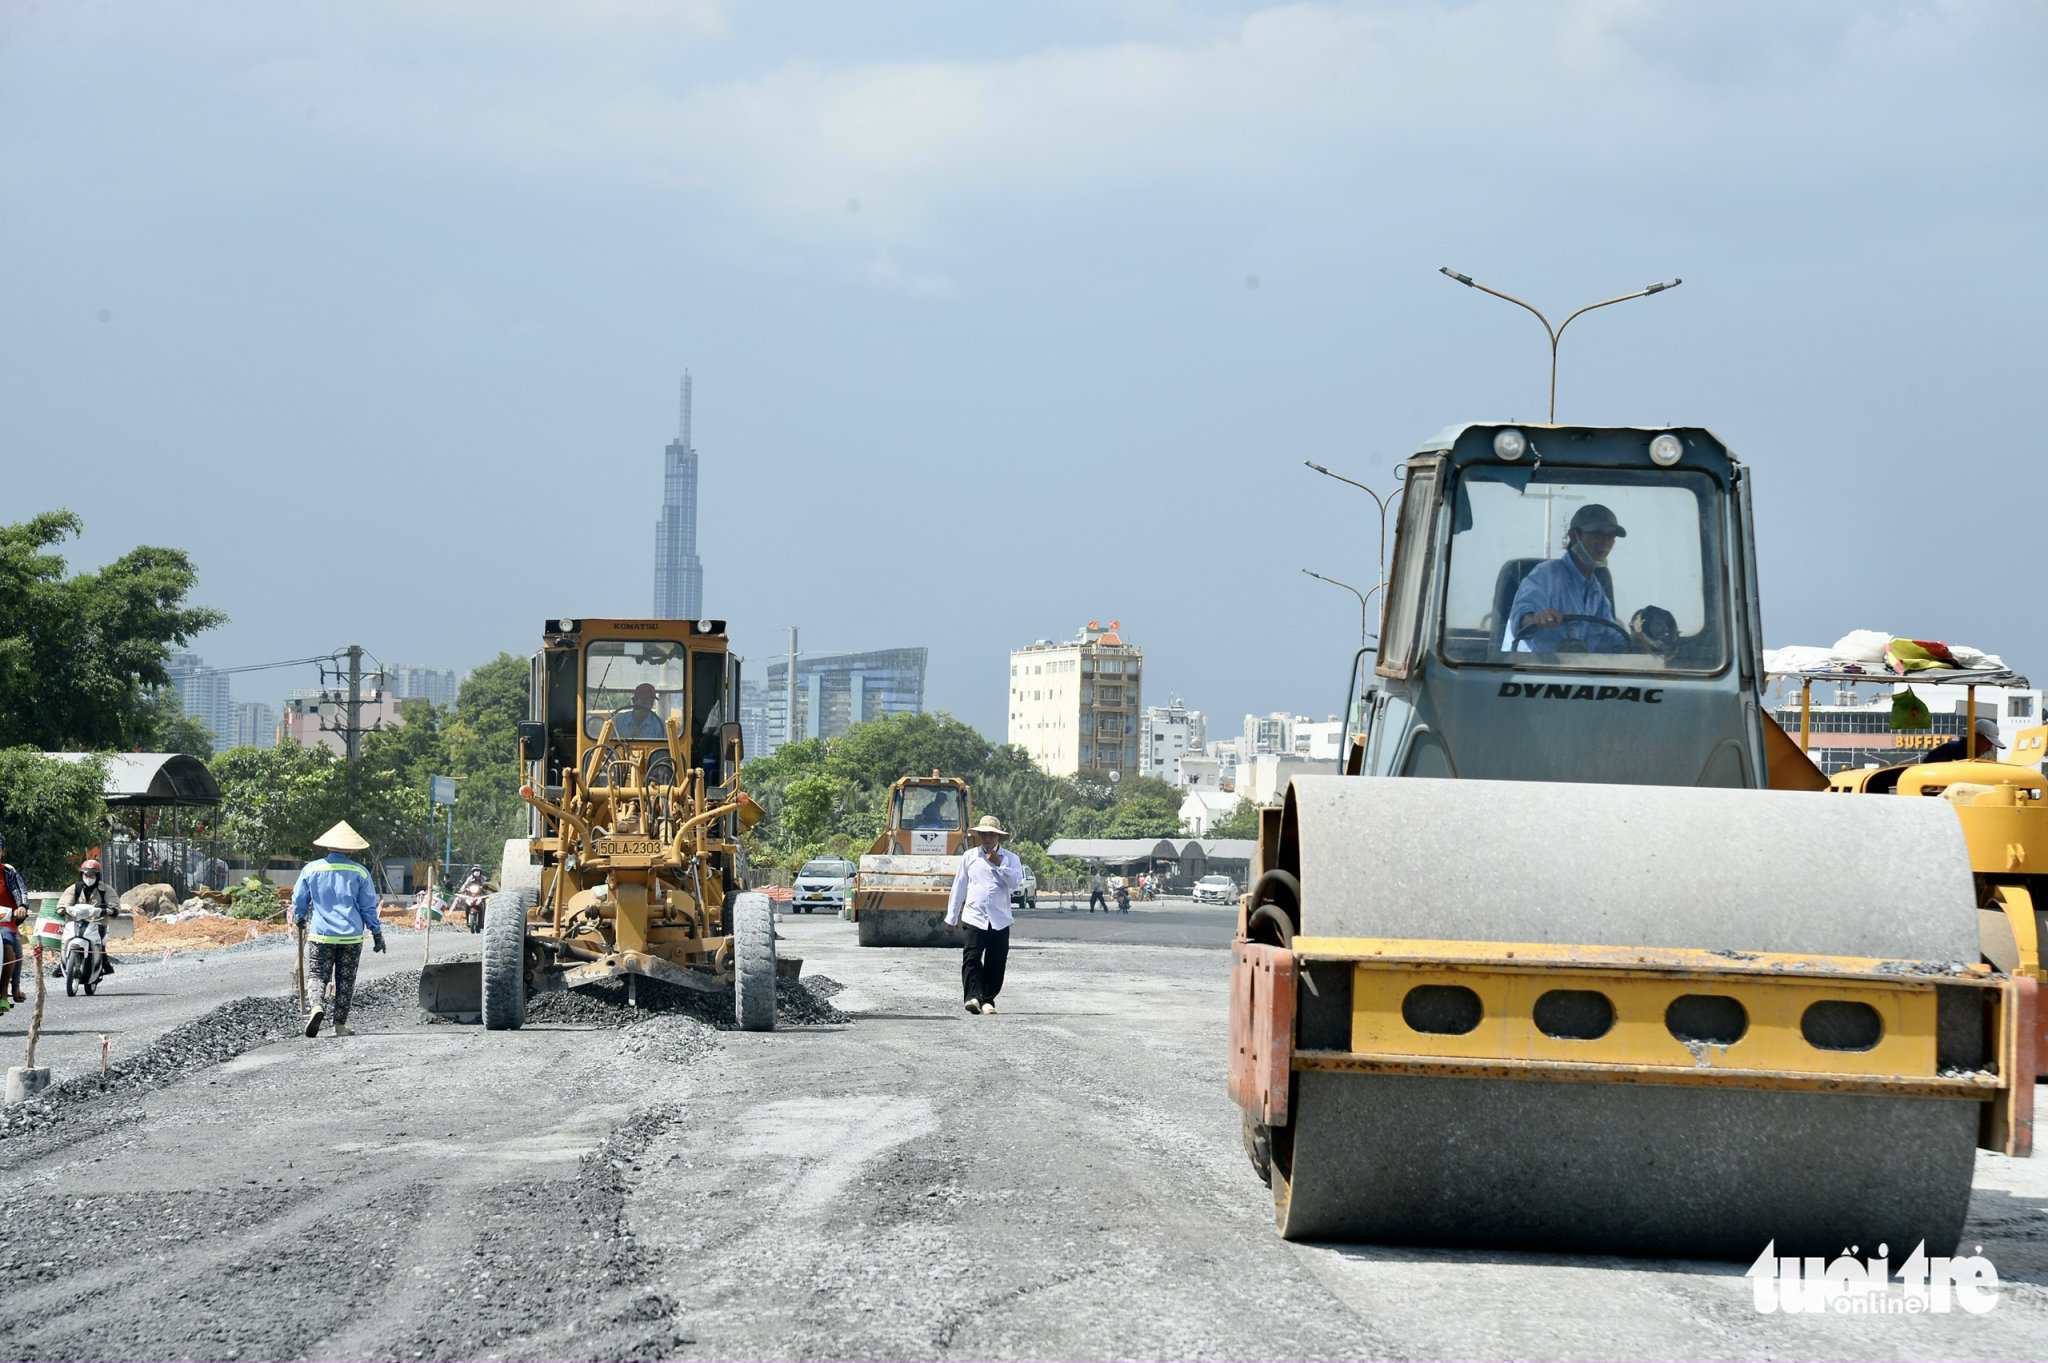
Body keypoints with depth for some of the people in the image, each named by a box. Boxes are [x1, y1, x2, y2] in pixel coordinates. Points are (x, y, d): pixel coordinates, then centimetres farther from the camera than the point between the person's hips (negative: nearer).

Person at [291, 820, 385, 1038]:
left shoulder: (311, 869, 2)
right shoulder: (359, 872, 0)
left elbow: (298, 901, 10)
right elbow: (368, 907, 1)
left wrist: (299, 921, 30)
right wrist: (377, 933, 9)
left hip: (321, 934, 0)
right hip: (351, 936, 0)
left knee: (319, 975, 5)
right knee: (345, 980, 8)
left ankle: (317, 1005, -23)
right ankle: (340, 1024, 9)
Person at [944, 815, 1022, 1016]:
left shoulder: (1010, 858, 7)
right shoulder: (969, 856, 10)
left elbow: (1016, 882, -8)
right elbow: (959, 886, 14)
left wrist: (999, 863, -12)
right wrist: (952, 916, 15)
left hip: (1000, 921, 1)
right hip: (974, 917, -1)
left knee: (995, 963, 2)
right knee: (971, 958, -17)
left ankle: (988, 1000, 14)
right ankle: (973, 997, -25)